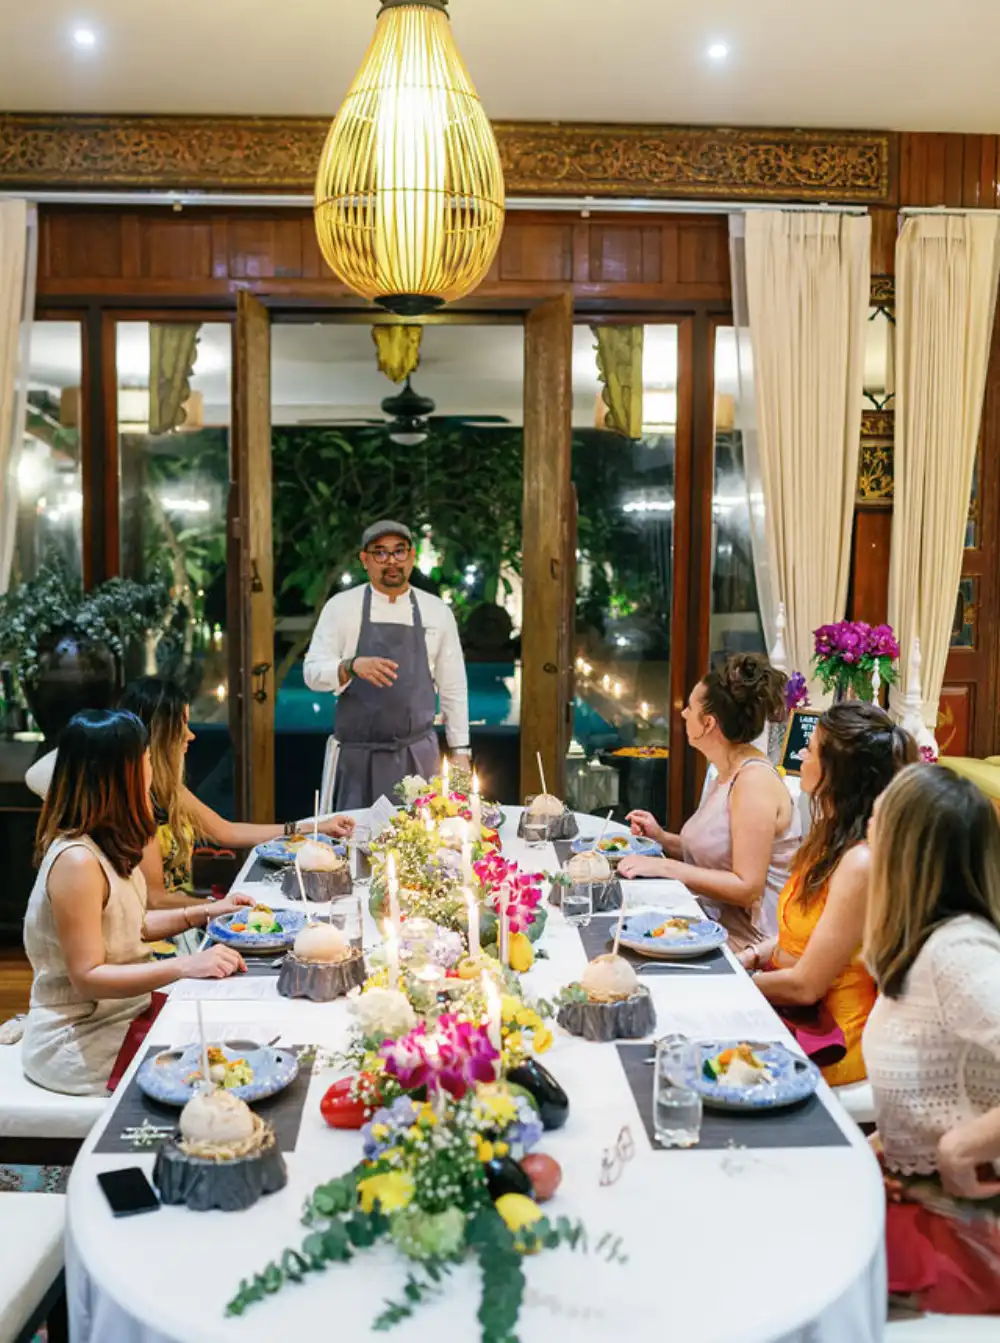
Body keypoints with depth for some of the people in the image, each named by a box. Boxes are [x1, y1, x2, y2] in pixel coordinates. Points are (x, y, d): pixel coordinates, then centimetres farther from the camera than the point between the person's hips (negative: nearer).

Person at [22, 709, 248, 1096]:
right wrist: (185, 966, -31)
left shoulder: (107, 845, 5)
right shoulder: (76, 861, -24)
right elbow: (87, 977, -24)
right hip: (80, 1046, -9)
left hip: (122, 1016, 9)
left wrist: (202, 913, 6)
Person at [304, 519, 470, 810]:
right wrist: (352, 666, -26)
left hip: (418, 755, 2)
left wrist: (460, 750, 5)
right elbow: (313, 673, -6)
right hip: (357, 754, -1)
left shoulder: (437, 612, 5)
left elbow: (453, 686, 8)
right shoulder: (341, 606, -1)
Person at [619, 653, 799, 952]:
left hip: (747, 942, -9)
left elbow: (746, 887, -22)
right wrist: (662, 838, 5)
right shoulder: (728, 773, 11)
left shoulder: (754, 781, -19)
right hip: (716, 921, 9)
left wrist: (664, 867, -22)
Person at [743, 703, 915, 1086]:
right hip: (794, 1007, 8)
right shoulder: (832, 836, 4)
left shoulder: (861, 863, -25)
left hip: (831, 1035, -8)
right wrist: (748, 958, -1)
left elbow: (806, 985, -20)